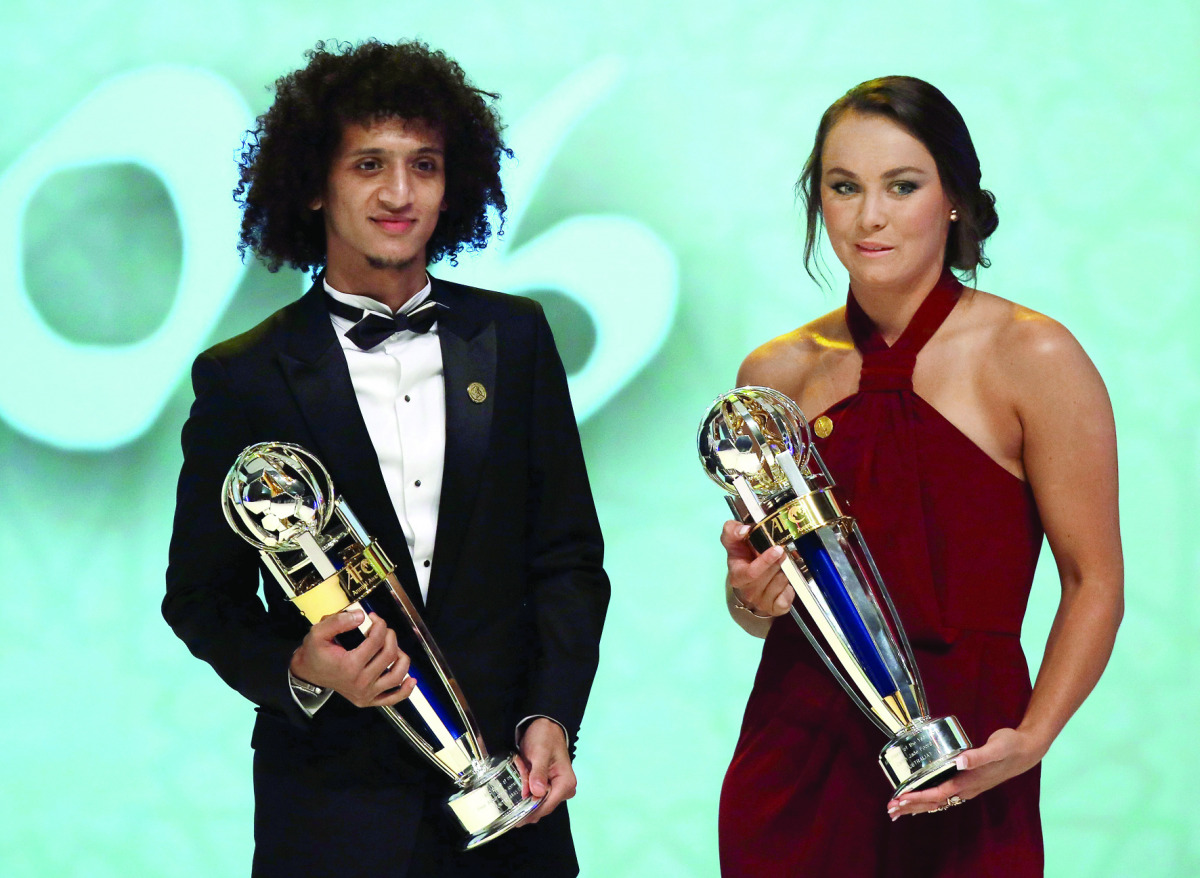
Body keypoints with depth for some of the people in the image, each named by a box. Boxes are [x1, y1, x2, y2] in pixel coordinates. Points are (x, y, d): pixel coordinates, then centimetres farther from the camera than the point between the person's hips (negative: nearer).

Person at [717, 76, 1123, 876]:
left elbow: (1095, 583, -6)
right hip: (796, 758, 3)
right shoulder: (778, 373, 5)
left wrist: (1030, 740, -20)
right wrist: (752, 598, -8)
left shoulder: (1032, 358, -7)